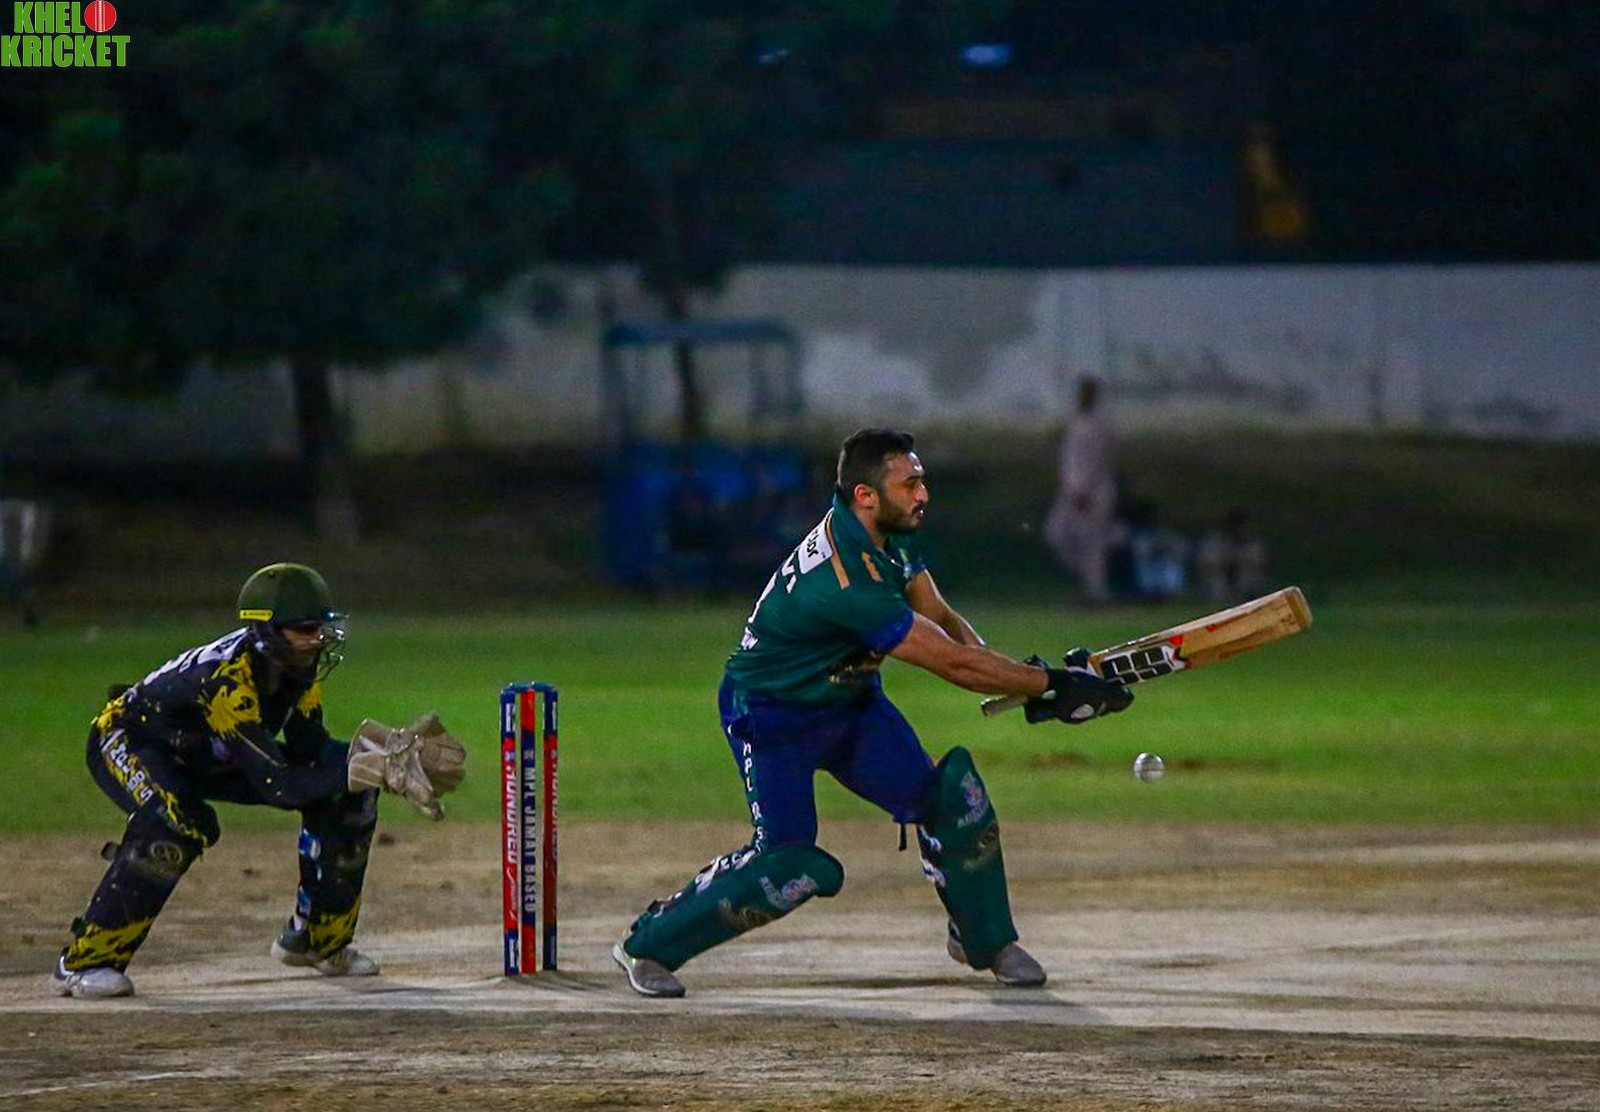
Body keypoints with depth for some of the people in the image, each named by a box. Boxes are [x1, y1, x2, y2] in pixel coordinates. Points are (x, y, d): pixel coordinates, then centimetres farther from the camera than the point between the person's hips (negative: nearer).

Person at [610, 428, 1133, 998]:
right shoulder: (846, 583, -36)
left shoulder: (888, 532, -7)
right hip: (771, 715, -8)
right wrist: (1053, 686, -29)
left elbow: (941, 617, -2)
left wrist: (1018, 677, -20)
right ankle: (648, 944, 1)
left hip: (850, 701, 8)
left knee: (949, 795, -3)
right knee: (790, 863, -15)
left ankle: (986, 940, 16)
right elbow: (949, 662, -33)